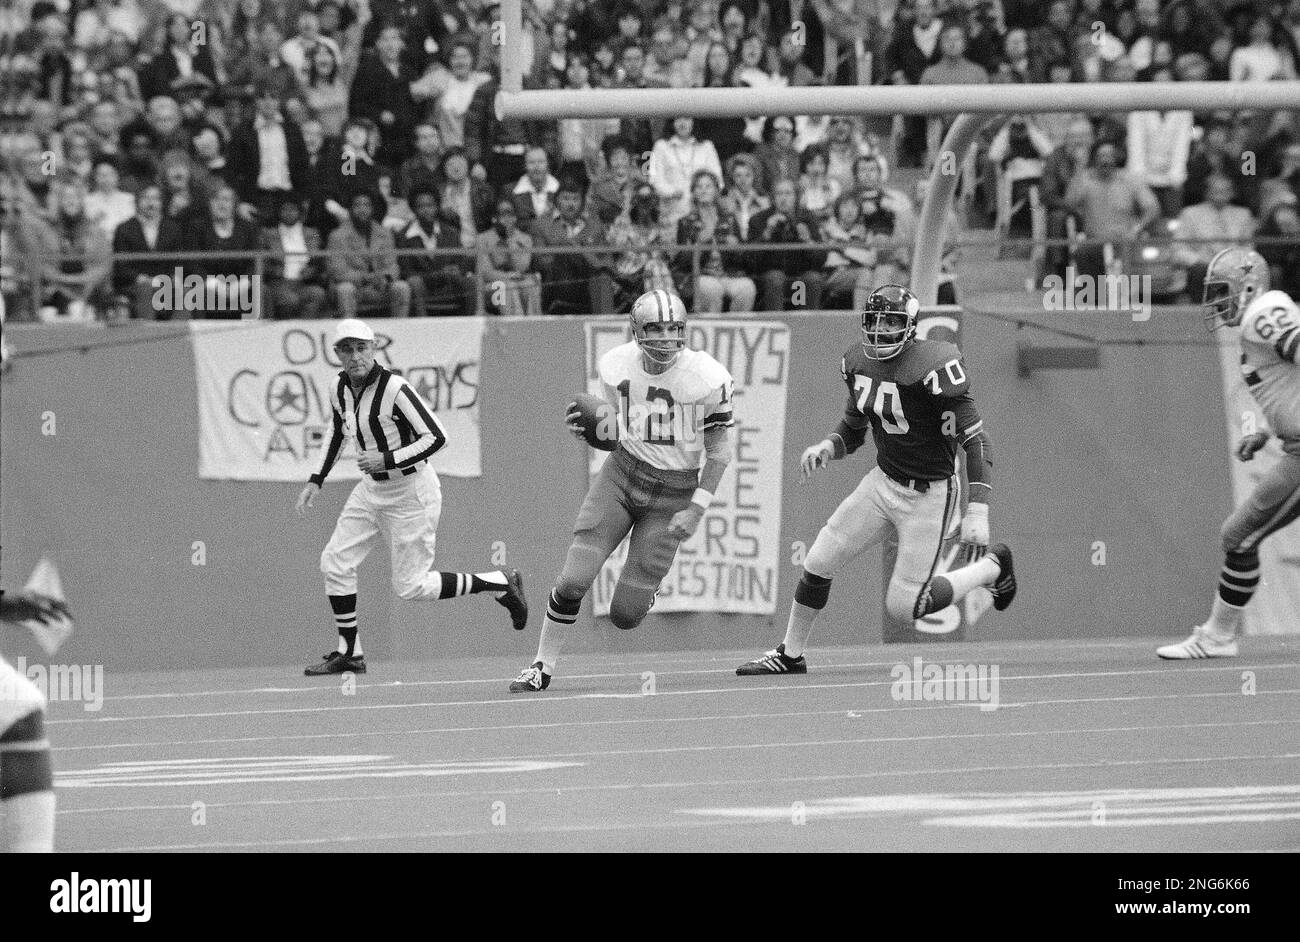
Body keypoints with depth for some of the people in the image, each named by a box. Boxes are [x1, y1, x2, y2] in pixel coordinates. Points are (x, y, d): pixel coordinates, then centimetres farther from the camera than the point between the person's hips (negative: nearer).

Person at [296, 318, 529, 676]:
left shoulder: (395, 389, -24)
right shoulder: (340, 391, 0)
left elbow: (436, 436, -24)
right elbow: (339, 434, 20)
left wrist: (388, 460, -30)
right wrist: (317, 481, 15)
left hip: (412, 492, -8)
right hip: (371, 489, 8)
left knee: (411, 586, -4)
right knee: (335, 563, 2)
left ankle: (500, 582, 11)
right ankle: (348, 653, 14)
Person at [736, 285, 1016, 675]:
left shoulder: (933, 367, -24)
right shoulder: (859, 362, -1)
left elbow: (974, 438, -23)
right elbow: (853, 430, 14)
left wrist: (978, 511, -28)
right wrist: (826, 448, -10)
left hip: (928, 494, -7)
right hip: (883, 482, 7)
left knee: (904, 606, -4)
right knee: (819, 562, 3)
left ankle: (991, 567, 18)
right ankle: (790, 654, 22)